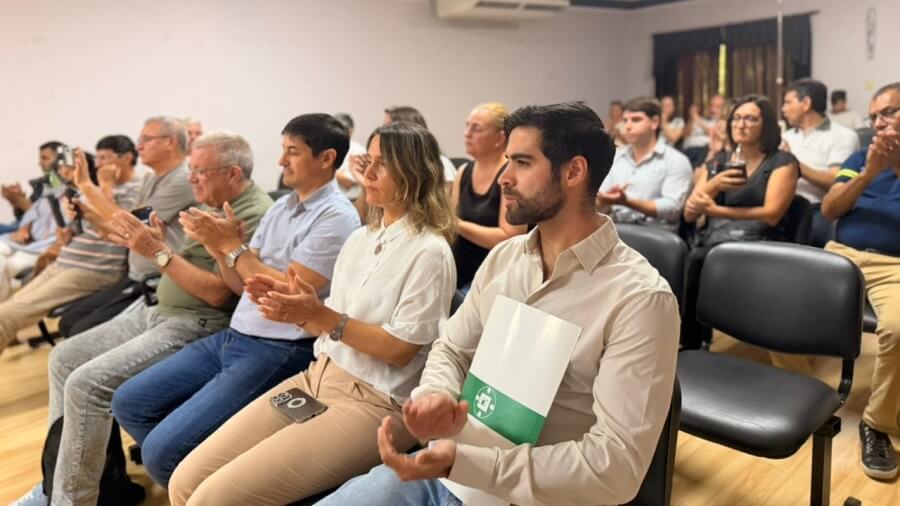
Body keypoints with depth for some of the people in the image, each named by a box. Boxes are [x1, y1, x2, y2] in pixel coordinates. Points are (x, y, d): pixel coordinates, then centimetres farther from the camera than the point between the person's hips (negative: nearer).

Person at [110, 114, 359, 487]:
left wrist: (232, 246, -14)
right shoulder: (281, 207, 12)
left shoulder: (336, 217, -13)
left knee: (162, 448, -15)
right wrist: (217, 247, -5)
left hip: (278, 353, -9)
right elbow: (242, 285, 12)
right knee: (128, 403, 10)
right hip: (233, 337, 9)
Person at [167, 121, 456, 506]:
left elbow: (400, 350, -14)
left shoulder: (429, 252, -11)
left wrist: (321, 315, -19)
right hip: (317, 378, 7)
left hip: (372, 403, -7)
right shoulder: (361, 237, 12)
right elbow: (334, 325, 14)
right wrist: (299, 310, -6)